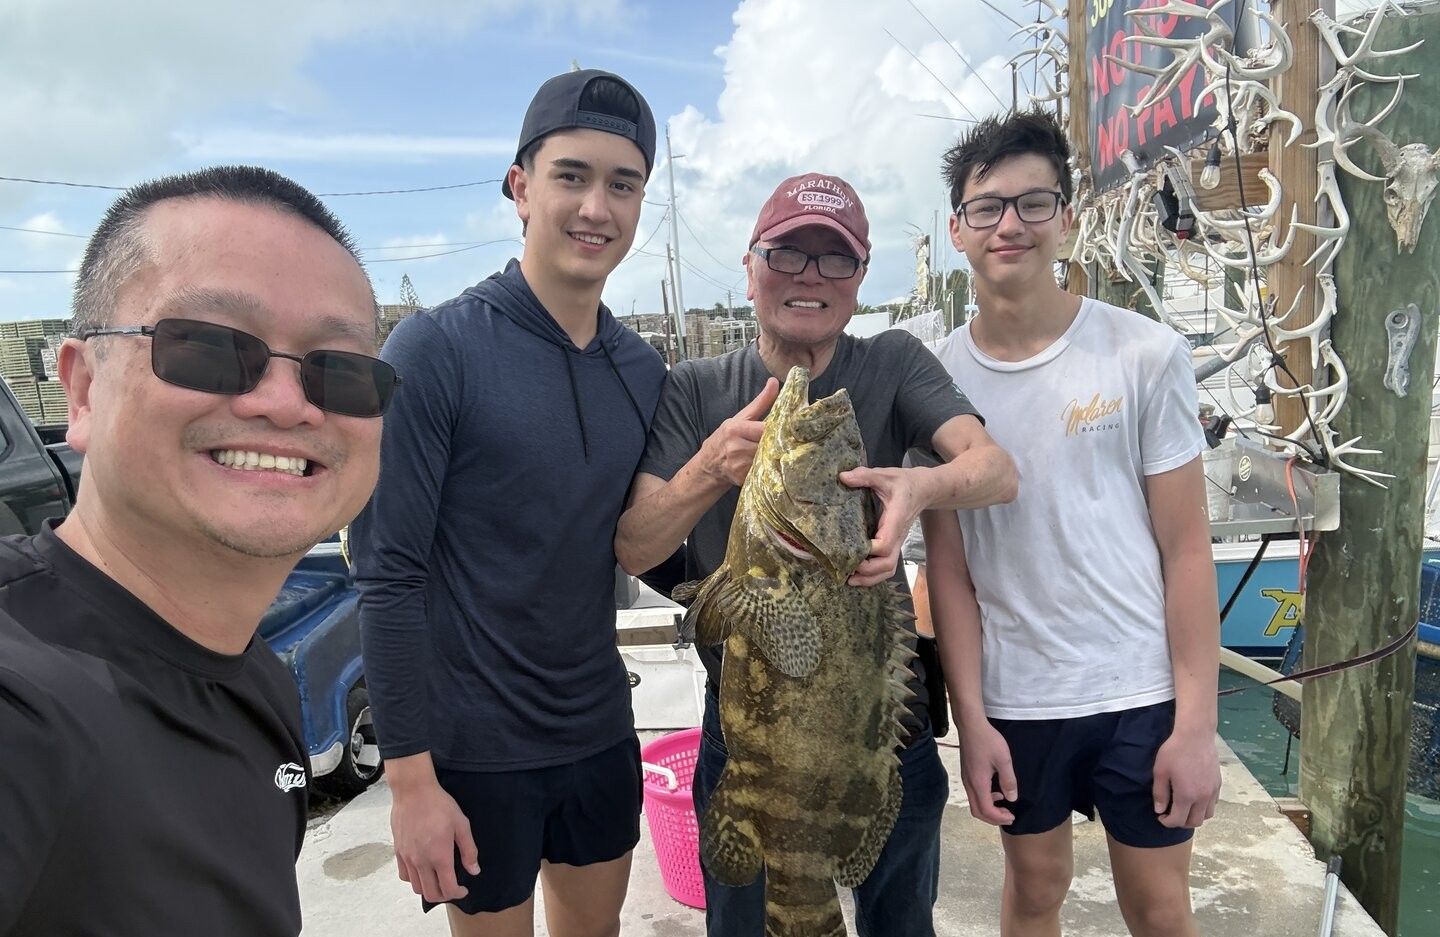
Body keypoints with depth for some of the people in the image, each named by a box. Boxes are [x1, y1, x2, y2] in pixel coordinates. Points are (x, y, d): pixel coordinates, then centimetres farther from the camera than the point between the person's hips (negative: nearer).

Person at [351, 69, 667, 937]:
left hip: (601, 732, 5)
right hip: (476, 749, -5)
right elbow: (388, 575, -15)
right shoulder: (437, 349, -15)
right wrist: (412, 779, -15)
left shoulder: (644, 368, 1)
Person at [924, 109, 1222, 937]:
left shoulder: (1147, 354, -7)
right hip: (1013, 702, 1)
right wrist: (971, 721, -5)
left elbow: (1186, 549, -6)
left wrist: (1196, 723, -8)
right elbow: (950, 569, -2)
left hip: (1142, 693, -1)